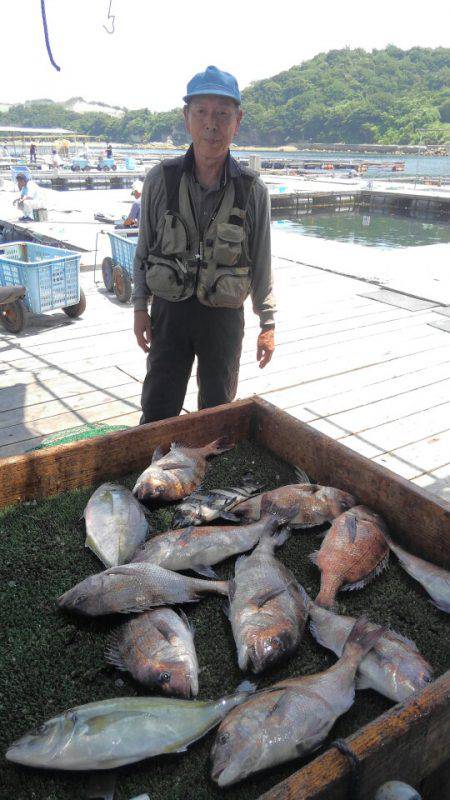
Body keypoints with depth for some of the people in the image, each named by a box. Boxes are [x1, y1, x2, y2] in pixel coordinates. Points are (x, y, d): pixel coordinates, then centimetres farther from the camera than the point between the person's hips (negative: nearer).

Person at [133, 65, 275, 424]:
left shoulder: (253, 190, -5)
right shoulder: (161, 179, -4)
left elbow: (261, 264, 0)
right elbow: (145, 248, 4)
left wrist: (268, 324, 0)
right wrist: (140, 307, 1)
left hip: (224, 314, 0)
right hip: (169, 310, 0)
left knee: (218, 410, 15)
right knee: (158, 411, 7)